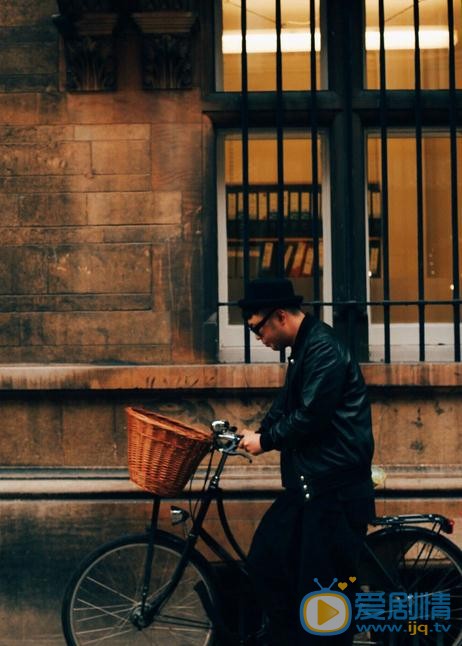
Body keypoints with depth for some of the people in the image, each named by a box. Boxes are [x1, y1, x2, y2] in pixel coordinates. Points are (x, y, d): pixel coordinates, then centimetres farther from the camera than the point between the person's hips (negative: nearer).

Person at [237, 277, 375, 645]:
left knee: (324, 586, -3)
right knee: (265, 559, 10)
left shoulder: (324, 349, -17)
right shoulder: (303, 348, 14)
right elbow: (286, 406, 21)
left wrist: (265, 441, -9)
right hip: (307, 484, 10)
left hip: (335, 490, -10)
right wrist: (257, 434, 5)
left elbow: (310, 417, -22)